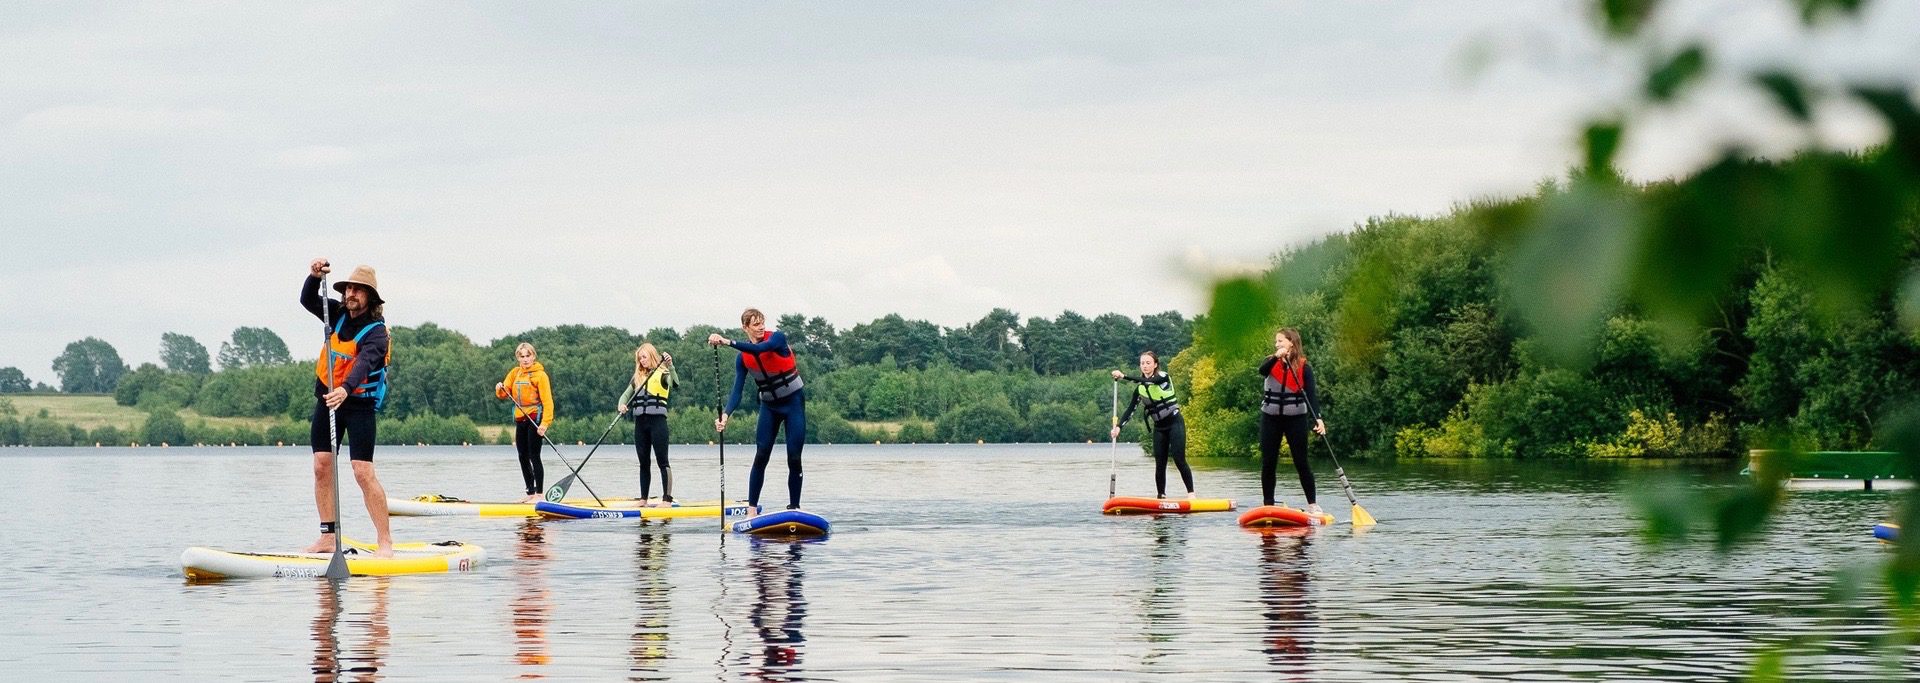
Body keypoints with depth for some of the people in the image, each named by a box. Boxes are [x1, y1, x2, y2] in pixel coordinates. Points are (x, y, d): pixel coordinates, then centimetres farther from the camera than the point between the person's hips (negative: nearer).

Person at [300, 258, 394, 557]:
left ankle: (385, 541, -12)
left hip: (358, 403, -7)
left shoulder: (376, 332, -16)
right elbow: (308, 301, 3)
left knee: (363, 472, -14)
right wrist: (314, 277, -18)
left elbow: (364, 363, -32)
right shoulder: (339, 314, 4)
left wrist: (345, 389, -50)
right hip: (327, 398, 7)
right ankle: (328, 537, 7)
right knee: (322, 467, 2)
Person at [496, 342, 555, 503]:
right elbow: (505, 394, 9)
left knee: (534, 457, -9)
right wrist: (500, 389, -15)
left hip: (535, 419, -7)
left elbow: (547, 400, -13)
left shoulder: (540, 375, -7)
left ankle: (539, 494, -6)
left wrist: (545, 423, -22)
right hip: (520, 419, 7)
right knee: (523, 457, 10)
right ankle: (530, 493, 19)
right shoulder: (515, 373, 12)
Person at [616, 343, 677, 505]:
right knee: (643, 462, 9)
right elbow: (626, 395, 14)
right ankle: (643, 498, 14)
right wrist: (622, 405, -8)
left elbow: (674, 384, -22)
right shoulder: (638, 377, 16)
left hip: (657, 420, -6)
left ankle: (667, 499, -9)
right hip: (640, 422, 6)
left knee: (662, 461, -7)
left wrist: (670, 366, -37)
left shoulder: (662, 373, -2)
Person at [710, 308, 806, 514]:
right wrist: (725, 414, -29)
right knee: (761, 456, -7)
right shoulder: (743, 358, -5)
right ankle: (751, 508, -6)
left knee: (794, 459, -6)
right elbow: (737, 392, -11)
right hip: (769, 405, 3)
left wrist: (728, 342, -47)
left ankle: (794, 508, 0)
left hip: (794, 401, -3)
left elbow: (760, 349, -37)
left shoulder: (777, 338, -15)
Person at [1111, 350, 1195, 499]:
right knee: (1160, 463, -1)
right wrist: (1119, 426, -14)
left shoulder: (1163, 377, -9)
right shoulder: (1140, 389, 5)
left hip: (1175, 424, -5)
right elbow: (1130, 409, 1)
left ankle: (1191, 493, -11)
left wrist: (1124, 376, -36)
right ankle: (1161, 496, 1)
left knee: (1179, 459, -13)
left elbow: (1149, 381, -29)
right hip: (1159, 428, 5)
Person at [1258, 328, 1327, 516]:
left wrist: (1318, 418, -28)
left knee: (1301, 463, 0)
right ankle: (1268, 506, 10)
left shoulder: (1304, 367, -4)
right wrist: (1276, 357, -40)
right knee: (1268, 464, 3)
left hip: (1296, 419, -2)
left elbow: (1311, 394, -13)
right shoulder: (1271, 363, 2)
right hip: (1270, 419, 2)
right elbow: (1262, 371, -22)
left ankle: (1312, 505, 9)